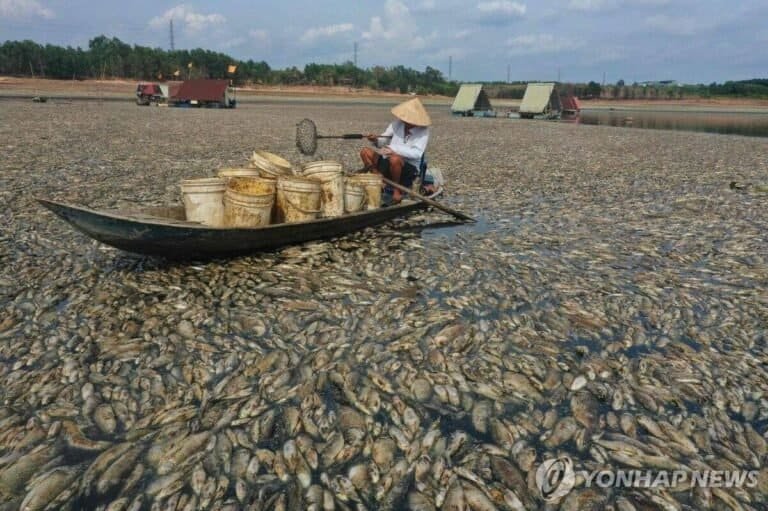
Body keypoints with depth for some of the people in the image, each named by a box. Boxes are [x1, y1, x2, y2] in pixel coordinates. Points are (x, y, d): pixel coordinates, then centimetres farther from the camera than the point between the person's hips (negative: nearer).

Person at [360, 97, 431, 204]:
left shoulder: (423, 131, -12)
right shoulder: (398, 123, -1)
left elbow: (417, 153, -25)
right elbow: (383, 139, 6)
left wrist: (394, 149, -34)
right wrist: (376, 139, -19)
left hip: (410, 168, -5)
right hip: (388, 163, 5)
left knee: (394, 159, -38)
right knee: (365, 152, -8)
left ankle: (397, 190, -13)